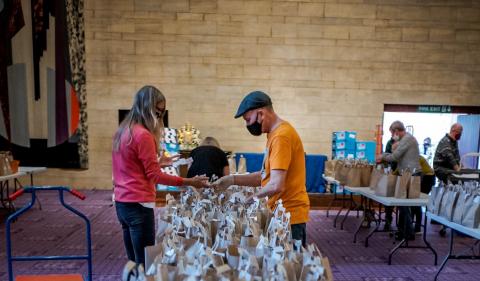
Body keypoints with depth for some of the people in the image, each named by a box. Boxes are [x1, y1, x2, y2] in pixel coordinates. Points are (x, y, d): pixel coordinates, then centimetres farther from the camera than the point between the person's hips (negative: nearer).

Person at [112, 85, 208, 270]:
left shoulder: (123, 131, 11)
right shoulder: (143, 135, -17)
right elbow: (154, 176, -16)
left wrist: (156, 162, 15)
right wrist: (189, 182, -15)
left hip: (122, 202, 10)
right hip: (138, 204, -9)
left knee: (133, 261, 18)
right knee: (144, 263, 0)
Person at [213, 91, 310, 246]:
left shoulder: (281, 136, -20)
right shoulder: (276, 133, 12)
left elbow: (276, 185, -25)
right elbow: (267, 175, 15)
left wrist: (252, 199, -9)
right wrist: (233, 179, 6)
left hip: (288, 215, -9)